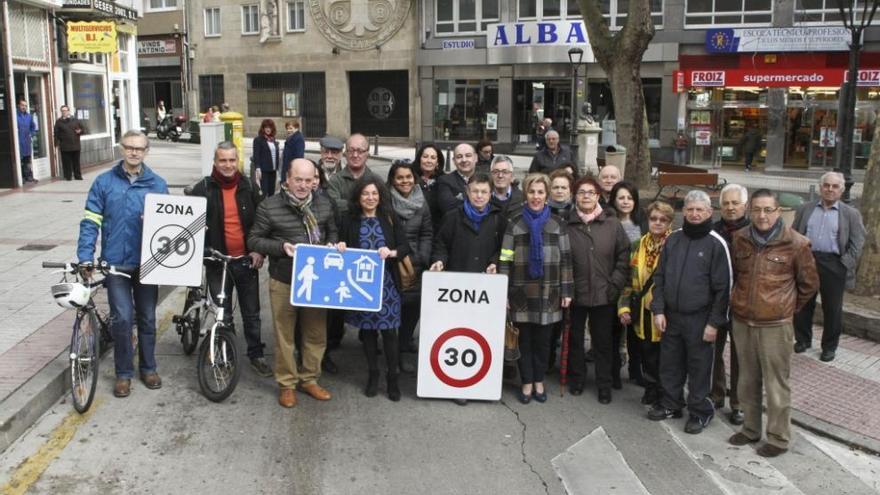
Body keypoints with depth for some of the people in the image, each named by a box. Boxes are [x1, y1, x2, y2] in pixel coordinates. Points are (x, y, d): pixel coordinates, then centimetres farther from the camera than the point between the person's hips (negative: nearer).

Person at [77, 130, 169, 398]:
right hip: (115, 263, -1)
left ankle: (148, 368, 27)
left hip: (147, 262, 1)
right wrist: (85, 257, -11)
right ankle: (123, 373, 12)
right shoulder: (104, 182, 0)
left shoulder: (158, 184, 2)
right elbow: (90, 222, -2)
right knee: (122, 318, -6)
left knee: (147, 318, 11)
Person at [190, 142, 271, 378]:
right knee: (223, 314, 9)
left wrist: (260, 250, -2)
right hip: (217, 261, -1)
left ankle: (256, 355, 22)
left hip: (246, 260, 1)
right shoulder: (203, 189, -3)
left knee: (252, 312, 9)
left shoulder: (249, 188, 3)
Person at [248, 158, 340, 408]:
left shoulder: (324, 204, 4)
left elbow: (332, 232, 17)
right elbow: (254, 240, -5)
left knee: (316, 333, 11)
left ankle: (309, 379, 29)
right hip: (283, 281, -3)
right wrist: (281, 247, -19)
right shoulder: (269, 206, -9)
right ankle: (286, 384, 22)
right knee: (285, 335, 6)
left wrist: (332, 245, -5)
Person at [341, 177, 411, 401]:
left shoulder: (391, 218, 1)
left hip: (386, 283, -1)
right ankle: (373, 374, 25)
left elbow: (405, 247, -1)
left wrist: (391, 252, -20)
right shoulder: (350, 221, 3)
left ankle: (392, 377, 12)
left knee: (389, 330, -1)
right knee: (367, 329, 10)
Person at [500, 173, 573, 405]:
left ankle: (539, 381, 25)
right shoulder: (515, 223, 1)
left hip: (548, 293, 1)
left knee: (543, 340, 10)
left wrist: (567, 290, 0)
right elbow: (505, 260, -2)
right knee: (525, 339, 7)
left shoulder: (557, 223, 4)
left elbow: (565, 259, 4)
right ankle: (526, 383, 19)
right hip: (523, 292, -1)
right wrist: (503, 292, -6)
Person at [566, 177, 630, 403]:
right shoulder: (566, 224, -5)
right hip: (575, 294, 0)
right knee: (574, 339, 13)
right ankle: (577, 377, 31)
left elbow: (623, 255, 2)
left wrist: (615, 284, -4)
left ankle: (605, 384, 22)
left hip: (604, 295, 0)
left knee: (603, 341, 9)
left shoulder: (612, 224, -1)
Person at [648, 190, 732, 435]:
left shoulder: (716, 244, -8)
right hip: (671, 316, 4)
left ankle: (700, 411, 21)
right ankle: (671, 404, 31)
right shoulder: (673, 239, 6)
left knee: (699, 367, 6)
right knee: (670, 364, 14)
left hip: (699, 318, -4)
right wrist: (658, 310, 1)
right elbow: (659, 277, 9)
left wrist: (714, 322, -11)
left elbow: (722, 287, -9)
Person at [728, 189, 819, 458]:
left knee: (776, 384, 4)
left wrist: (789, 306, 11)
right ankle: (750, 429, 31)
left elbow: (809, 283, 5)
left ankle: (778, 438, 17)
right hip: (742, 322, 4)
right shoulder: (739, 239, 2)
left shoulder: (795, 243, -8)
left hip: (775, 325, -4)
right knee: (748, 381, 16)